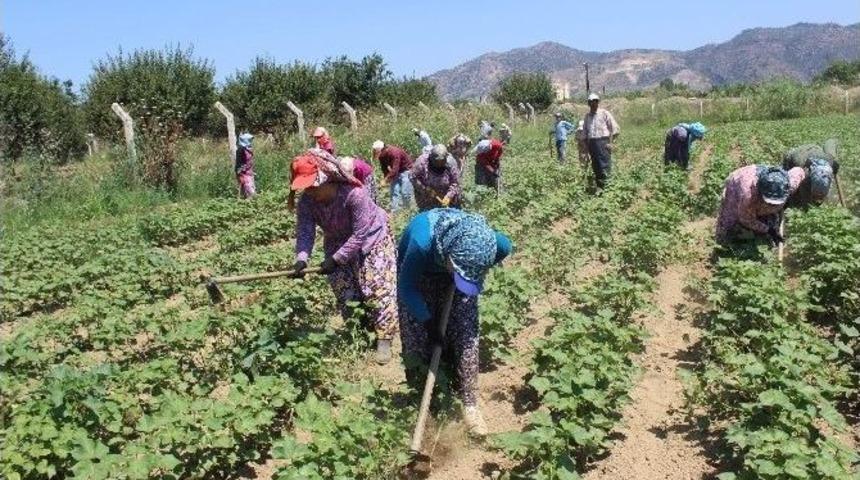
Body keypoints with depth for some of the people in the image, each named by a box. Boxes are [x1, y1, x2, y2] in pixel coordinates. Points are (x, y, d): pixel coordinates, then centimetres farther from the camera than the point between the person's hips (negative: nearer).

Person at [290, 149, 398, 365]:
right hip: (338, 243, 6)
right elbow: (305, 231, -24)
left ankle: (384, 338, -1)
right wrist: (302, 257, -44)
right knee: (343, 290, 8)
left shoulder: (354, 194, -37)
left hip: (371, 238, -5)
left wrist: (336, 259, -36)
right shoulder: (307, 201, -20)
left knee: (377, 288, -10)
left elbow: (360, 234, -34)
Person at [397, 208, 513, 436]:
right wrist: (429, 322, -21)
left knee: (467, 336, -3)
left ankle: (470, 402, 11)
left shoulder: (483, 242, -36)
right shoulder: (422, 241, -45)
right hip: (418, 274, -2)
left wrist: (477, 271, -5)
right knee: (416, 338, 0)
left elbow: (506, 248, -8)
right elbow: (407, 287, -27)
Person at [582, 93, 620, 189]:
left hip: (603, 142, -5)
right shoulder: (587, 116, 15)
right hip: (592, 143, 5)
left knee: (605, 166, -10)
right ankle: (599, 187, 13)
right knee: (595, 167, 7)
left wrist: (611, 142, -9)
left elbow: (614, 128, -1)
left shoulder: (604, 113, 0)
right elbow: (585, 131, 22)